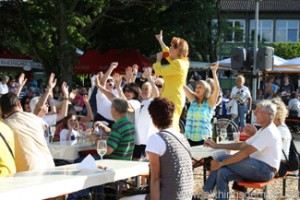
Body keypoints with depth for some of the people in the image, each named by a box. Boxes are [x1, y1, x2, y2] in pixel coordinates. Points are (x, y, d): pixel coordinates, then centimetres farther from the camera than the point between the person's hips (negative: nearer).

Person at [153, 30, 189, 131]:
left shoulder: (177, 64, -18)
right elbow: (168, 54, 32)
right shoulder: (182, 62, 13)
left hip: (173, 99, -11)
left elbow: (159, 71, -18)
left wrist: (158, 59, 1)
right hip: (176, 97, 11)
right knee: (173, 124, 16)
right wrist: (160, 41, 40)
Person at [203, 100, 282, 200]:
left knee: (223, 157, -16)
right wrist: (216, 145, 12)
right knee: (223, 173, -12)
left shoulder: (269, 132, -16)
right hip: (259, 169, 10)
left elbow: (246, 152, -22)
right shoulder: (263, 130, 19)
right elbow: (242, 145, 17)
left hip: (265, 170, -10)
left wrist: (221, 163, -21)